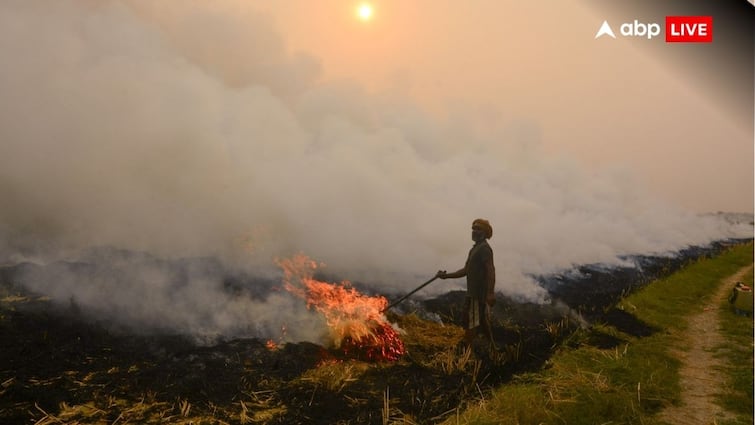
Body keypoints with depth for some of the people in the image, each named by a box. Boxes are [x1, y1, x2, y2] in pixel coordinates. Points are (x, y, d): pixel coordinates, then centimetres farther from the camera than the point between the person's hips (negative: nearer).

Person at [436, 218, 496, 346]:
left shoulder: (484, 248, -13)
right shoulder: (474, 249, 18)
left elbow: (490, 270, -22)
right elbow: (465, 270, 20)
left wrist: (491, 293, -30)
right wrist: (446, 275, 13)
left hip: (478, 293, -10)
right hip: (474, 292, 10)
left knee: (470, 324, -7)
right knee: (483, 322, 17)